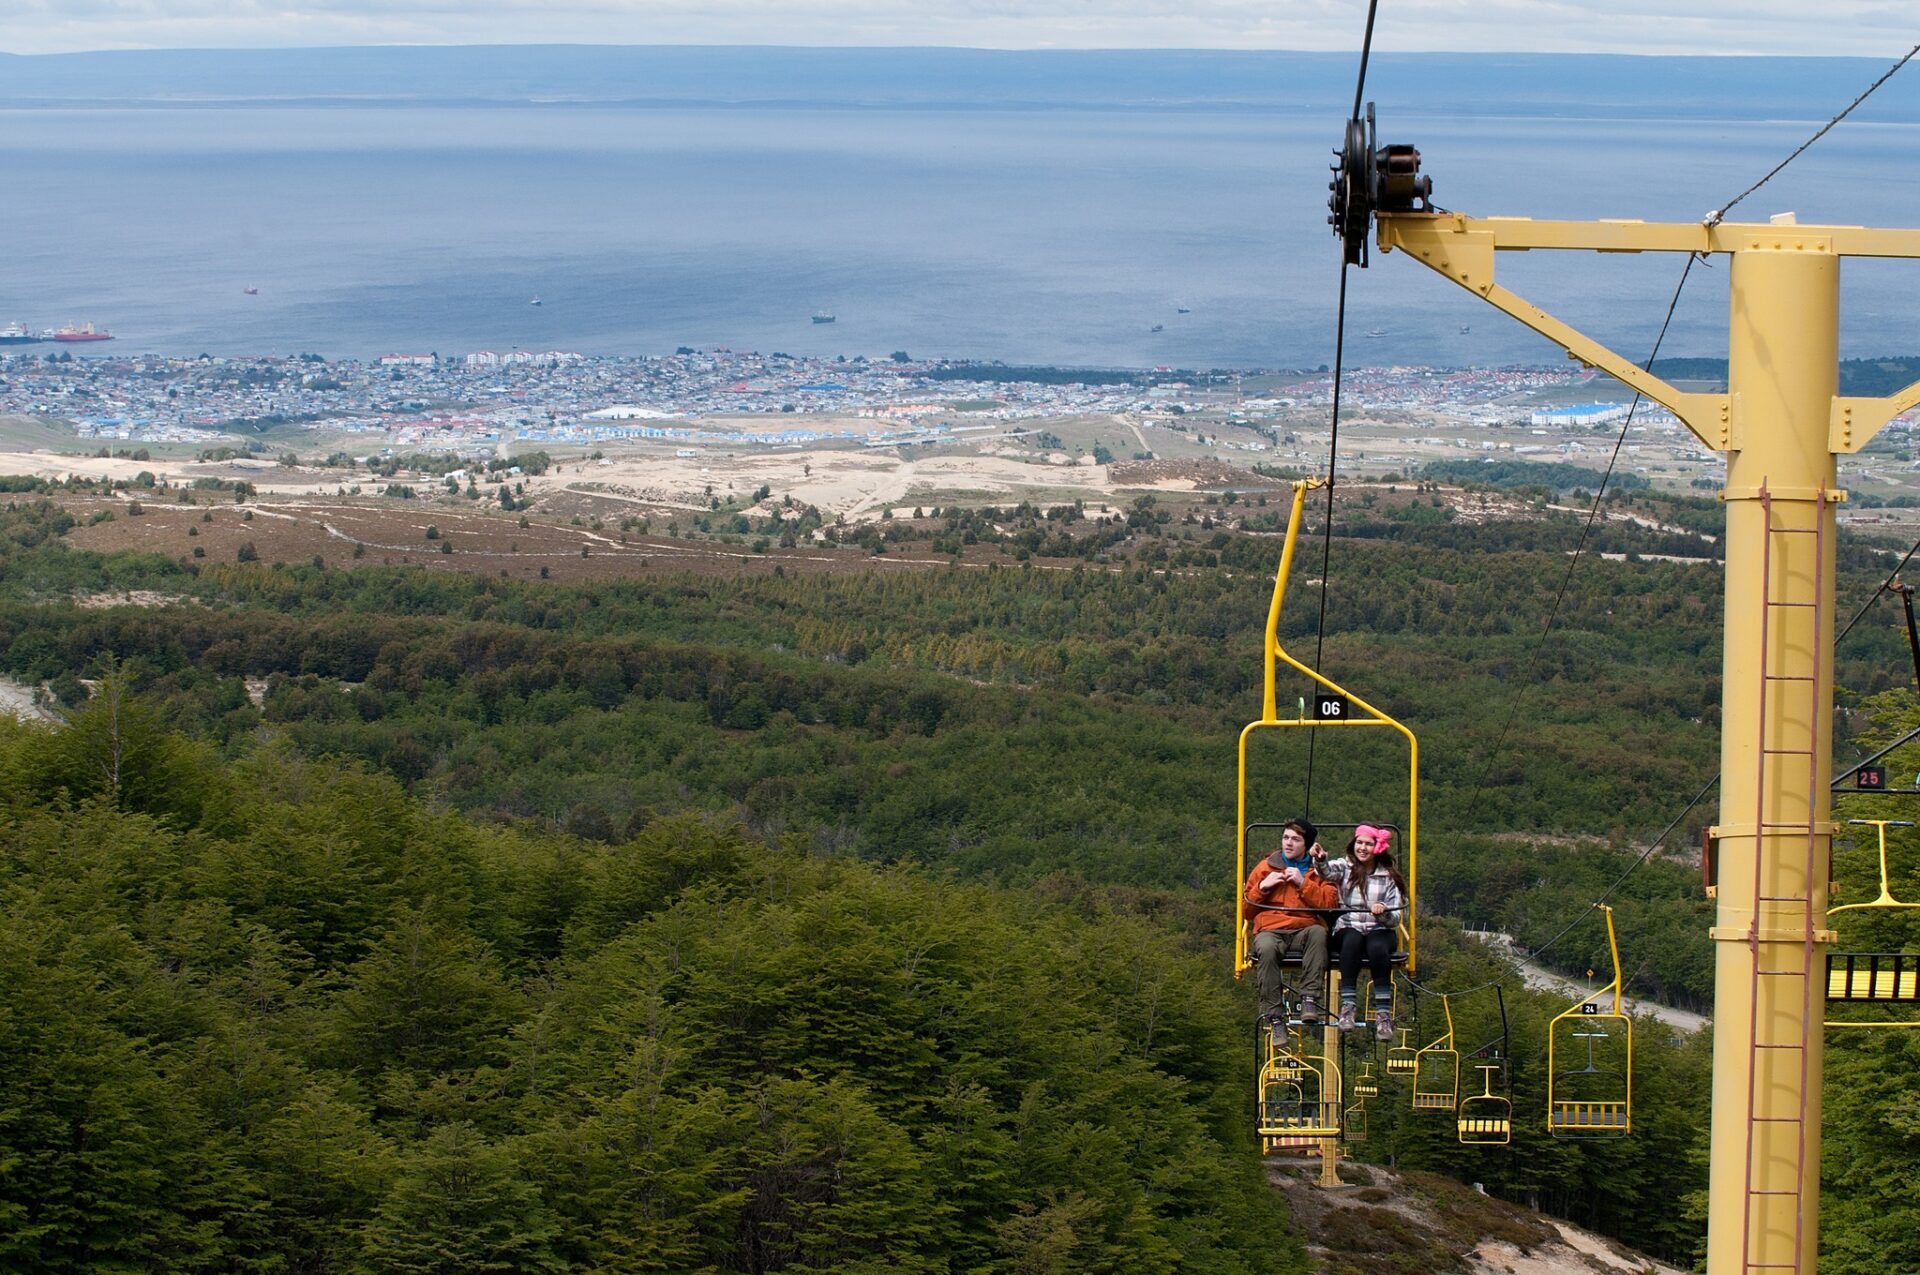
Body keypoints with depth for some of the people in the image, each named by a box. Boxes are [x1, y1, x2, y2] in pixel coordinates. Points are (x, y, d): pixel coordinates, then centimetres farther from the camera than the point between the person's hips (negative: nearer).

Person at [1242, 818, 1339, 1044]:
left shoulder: (1318, 870, 17)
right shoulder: (1266, 867, 18)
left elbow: (1330, 903, -2)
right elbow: (1245, 911, 17)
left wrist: (1303, 883, -7)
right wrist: (1262, 887, 1)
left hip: (1304, 930, 0)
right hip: (1271, 930, 0)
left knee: (1318, 932, -37)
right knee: (1267, 949, -37)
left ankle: (1310, 999, -40)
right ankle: (1275, 1017, -37)